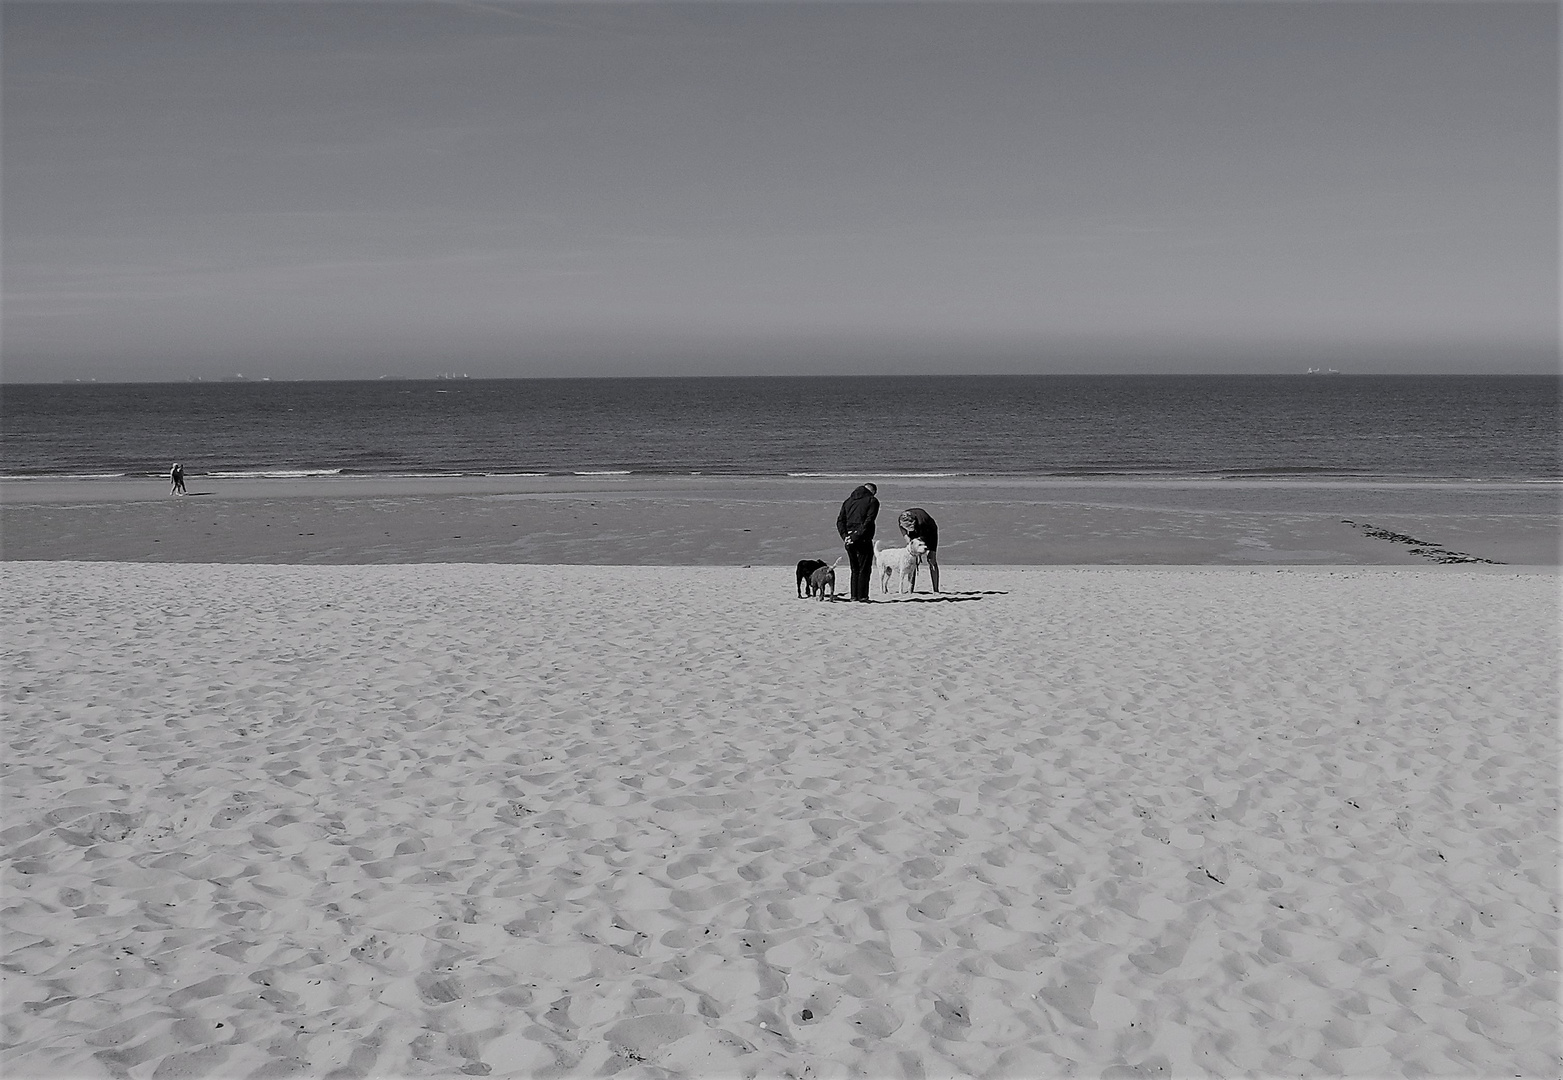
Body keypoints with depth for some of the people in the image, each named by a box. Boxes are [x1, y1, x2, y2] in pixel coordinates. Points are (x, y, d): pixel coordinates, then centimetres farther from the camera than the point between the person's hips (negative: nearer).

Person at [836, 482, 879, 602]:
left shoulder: (848, 501, 17)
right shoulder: (872, 501, 0)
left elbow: (840, 521, 9)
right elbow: (868, 522, -13)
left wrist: (845, 536, -1)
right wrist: (856, 537, -15)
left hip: (849, 540, 5)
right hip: (863, 540, -5)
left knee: (855, 569, 15)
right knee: (864, 569, 1)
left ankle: (854, 596, 12)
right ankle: (862, 596, -3)